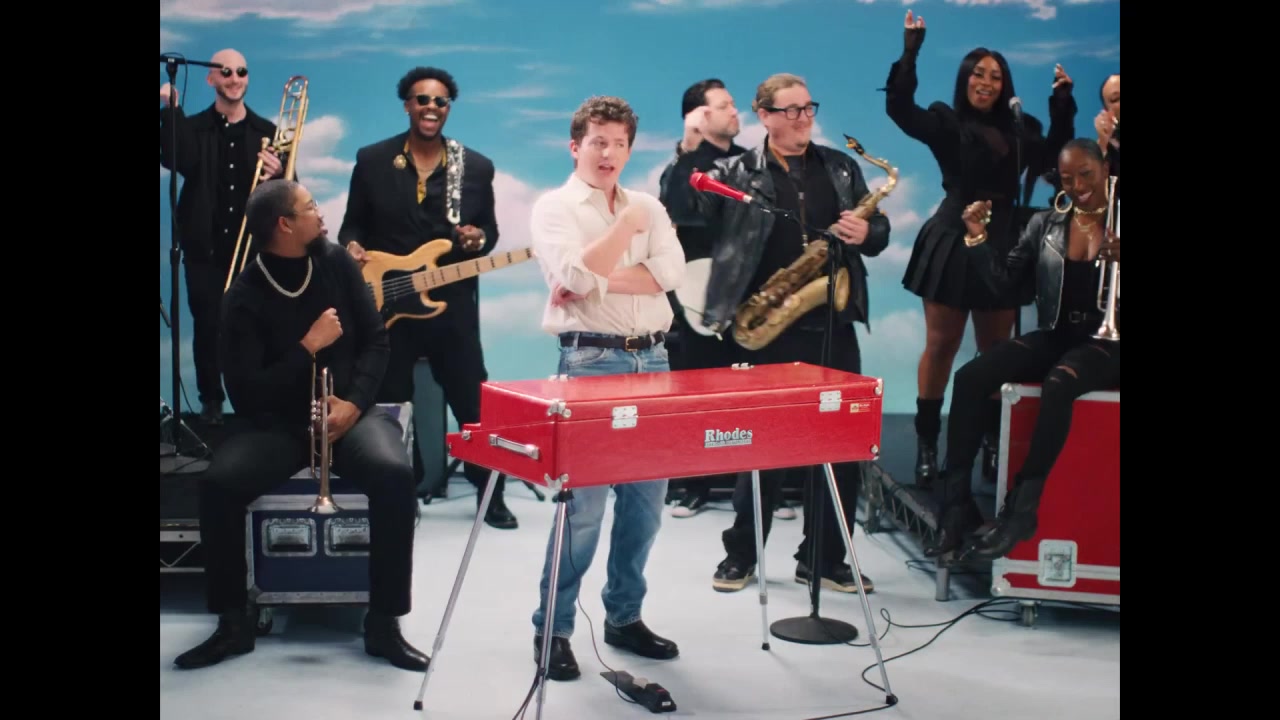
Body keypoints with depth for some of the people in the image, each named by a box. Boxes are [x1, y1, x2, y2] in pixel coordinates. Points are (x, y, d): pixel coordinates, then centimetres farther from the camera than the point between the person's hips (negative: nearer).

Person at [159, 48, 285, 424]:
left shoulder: (266, 131, 7)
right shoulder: (194, 127, 4)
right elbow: (176, 162, -17)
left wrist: (278, 174, -16)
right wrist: (171, 111, -22)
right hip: (206, 248, 0)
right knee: (207, 325, 3)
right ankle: (211, 401, 15)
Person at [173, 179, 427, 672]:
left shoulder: (336, 263, 2)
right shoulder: (245, 296, -8)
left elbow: (375, 340, 4)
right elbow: (245, 395, -12)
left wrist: (354, 402, -11)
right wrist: (308, 348, -17)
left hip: (349, 411, 1)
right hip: (280, 423, -1)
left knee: (394, 475, -30)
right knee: (219, 483, -28)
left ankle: (384, 624, -17)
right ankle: (235, 623, -8)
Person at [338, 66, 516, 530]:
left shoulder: (476, 166, 4)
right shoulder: (371, 160, 4)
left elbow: (490, 229, 10)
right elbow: (353, 223, 8)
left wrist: (478, 240, -12)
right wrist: (352, 247, -13)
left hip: (452, 304, 0)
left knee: (473, 402, 3)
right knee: (390, 405, 9)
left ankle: (490, 492, 19)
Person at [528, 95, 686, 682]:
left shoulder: (648, 206, 15)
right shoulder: (554, 207, 1)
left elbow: (670, 272, -2)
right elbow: (573, 276, -17)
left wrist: (597, 280, -12)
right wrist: (627, 226, -9)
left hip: (652, 358, 5)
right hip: (591, 360, -5)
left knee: (646, 496, 8)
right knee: (583, 501, -8)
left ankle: (624, 616, 23)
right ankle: (552, 628, 5)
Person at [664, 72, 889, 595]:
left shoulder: (840, 166, 13)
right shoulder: (737, 172, 2)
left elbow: (878, 230, 15)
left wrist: (867, 232, -8)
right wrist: (689, 152, -24)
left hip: (832, 327, 4)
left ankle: (825, 558, 18)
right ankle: (741, 554, 18)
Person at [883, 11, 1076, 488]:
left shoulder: (1019, 130, 10)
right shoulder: (946, 123, -1)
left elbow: (1054, 156, 5)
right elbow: (899, 108, -14)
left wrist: (1062, 103, 2)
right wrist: (911, 50, -18)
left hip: (1001, 245, 4)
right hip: (953, 243, -3)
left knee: (996, 349, 8)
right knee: (941, 346, 2)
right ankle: (926, 444, 9)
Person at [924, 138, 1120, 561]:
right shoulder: (1044, 224, 10)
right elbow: (1005, 280, 7)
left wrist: (1118, 260, -27)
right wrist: (978, 238, -7)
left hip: (1105, 342, -4)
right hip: (1053, 337, 4)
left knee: (1058, 383, -38)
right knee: (969, 378, -22)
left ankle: (1021, 510, -30)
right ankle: (956, 503, -19)